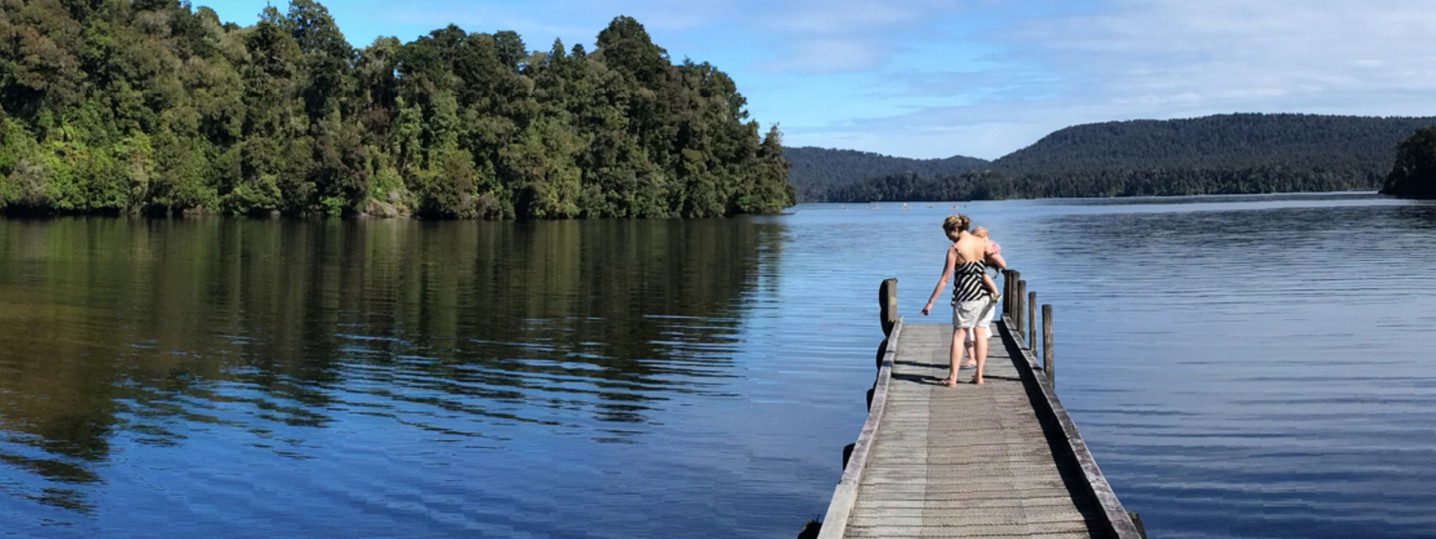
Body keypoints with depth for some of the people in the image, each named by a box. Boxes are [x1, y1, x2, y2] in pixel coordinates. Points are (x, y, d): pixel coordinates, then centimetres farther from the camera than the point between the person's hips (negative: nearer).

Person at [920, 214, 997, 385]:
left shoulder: (954, 249, -12)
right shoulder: (983, 243, 1)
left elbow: (945, 278, -11)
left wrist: (930, 302, -7)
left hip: (967, 296, -5)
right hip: (985, 295, 5)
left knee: (958, 334, 2)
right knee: (980, 332, 12)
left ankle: (952, 377, 0)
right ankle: (979, 375, 14)